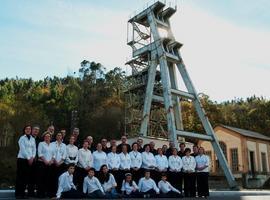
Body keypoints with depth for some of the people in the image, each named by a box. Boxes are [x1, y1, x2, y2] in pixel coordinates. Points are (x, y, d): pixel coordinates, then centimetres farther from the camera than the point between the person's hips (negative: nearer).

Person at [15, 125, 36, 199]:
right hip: (22, 159, -5)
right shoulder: (22, 138, -3)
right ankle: (18, 193, 6)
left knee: (26, 177, 6)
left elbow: (34, 149, 8)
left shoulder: (33, 139, 12)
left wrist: (32, 157, -7)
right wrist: (28, 158, -13)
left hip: (30, 160, 5)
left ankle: (22, 192, 15)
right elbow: (23, 149, -11)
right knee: (20, 176, -2)